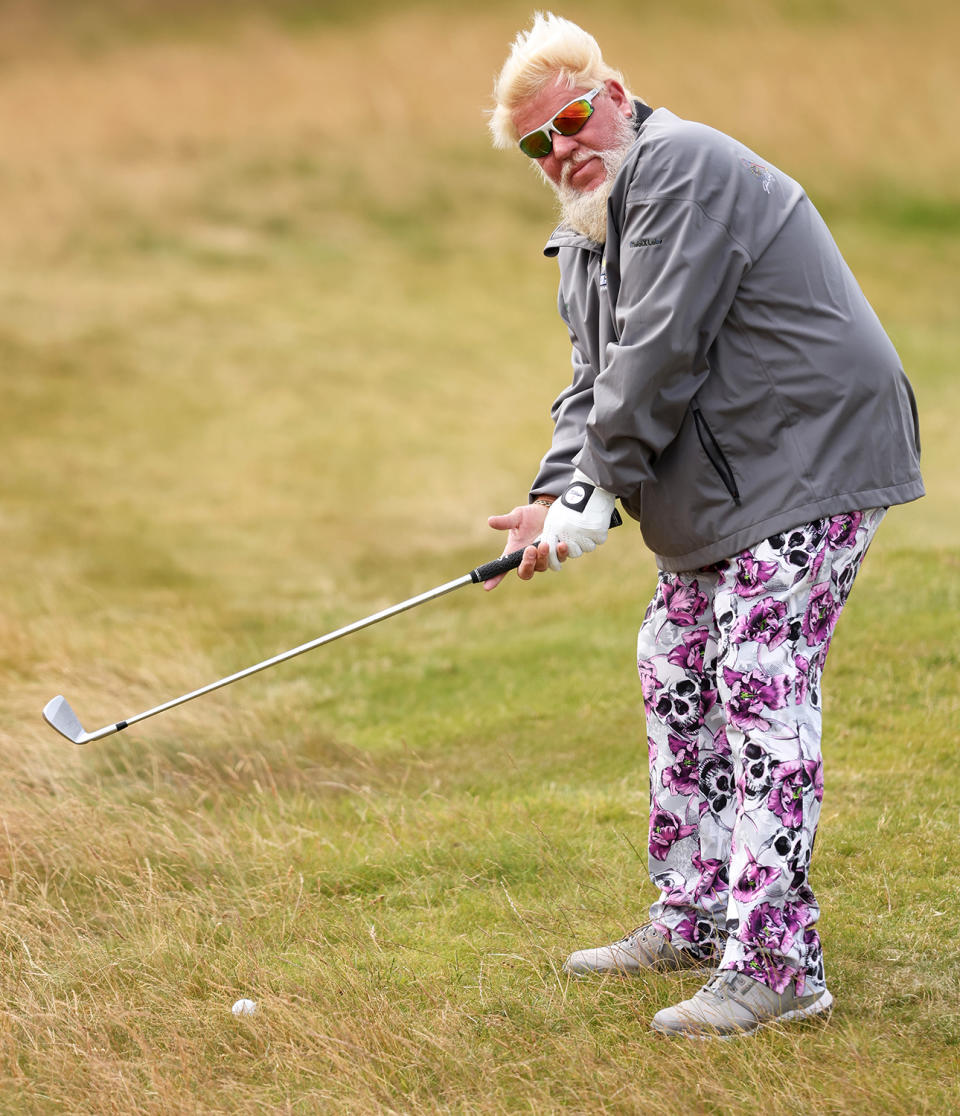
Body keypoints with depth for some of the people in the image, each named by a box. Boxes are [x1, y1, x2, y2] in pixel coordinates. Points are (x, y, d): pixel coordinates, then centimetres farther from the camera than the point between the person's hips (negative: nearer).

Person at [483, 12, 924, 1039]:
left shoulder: (681, 169, -17)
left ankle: (774, 963, -16)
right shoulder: (586, 235, 16)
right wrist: (557, 496, -4)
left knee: (762, 693, -15)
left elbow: (657, 356, -22)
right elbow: (596, 383, 14)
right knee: (677, 676, 15)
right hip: (720, 492, 11)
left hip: (807, 462, -11)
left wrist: (596, 492, -18)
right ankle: (696, 916, 26)